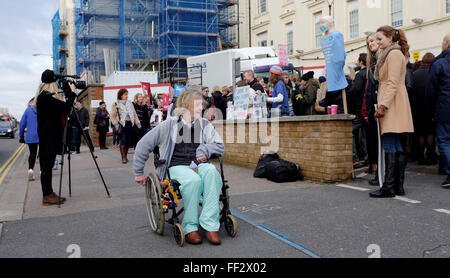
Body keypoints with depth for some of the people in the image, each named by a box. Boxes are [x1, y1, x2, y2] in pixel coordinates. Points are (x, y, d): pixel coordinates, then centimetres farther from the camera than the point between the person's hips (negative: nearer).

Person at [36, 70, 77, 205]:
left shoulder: (46, 95, 15)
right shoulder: (46, 96, -16)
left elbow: (62, 108, 17)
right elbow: (66, 107, -22)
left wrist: (69, 92, 10)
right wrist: (72, 92, -10)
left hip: (51, 136, 10)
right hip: (48, 136, -10)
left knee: (48, 165, 12)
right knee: (47, 165, -4)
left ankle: (49, 194, 19)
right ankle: (47, 196, 2)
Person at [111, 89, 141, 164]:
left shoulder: (130, 103, 15)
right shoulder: (116, 104, 1)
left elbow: (134, 114, 16)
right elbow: (113, 116, -1)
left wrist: (138, 123, 8)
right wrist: (116, 124, -12)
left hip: (130, 124, 5)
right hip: (122, 124, -4)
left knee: (128, 141, 4)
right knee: (123, 141, -12)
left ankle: (125, 156, 17)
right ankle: (123, 158, -9)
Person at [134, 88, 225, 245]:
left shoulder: (205, 124, 12)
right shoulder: (170, 125, 1)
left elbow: (220, 147, 12)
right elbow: (143, 145, 6)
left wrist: (204, 149, -8)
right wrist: (139, 172, 9)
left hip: (199, 164, 3)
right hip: (177, 166, -3)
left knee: (211, 170, -34)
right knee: (193, 179, -37)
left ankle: (210, 225, -33)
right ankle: (190, 227, -23)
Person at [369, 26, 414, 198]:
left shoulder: (394, 54, -7)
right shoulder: (389, 55, 23)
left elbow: (392, 83, -16)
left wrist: (383, 105, -19)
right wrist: (382, 105, 16)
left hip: (392, 104, -10)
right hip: (391, 104, 10)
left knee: (390, 146, -11)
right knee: (398, 147, 8)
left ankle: (389, 188, -10)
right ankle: (398, 187, 11)